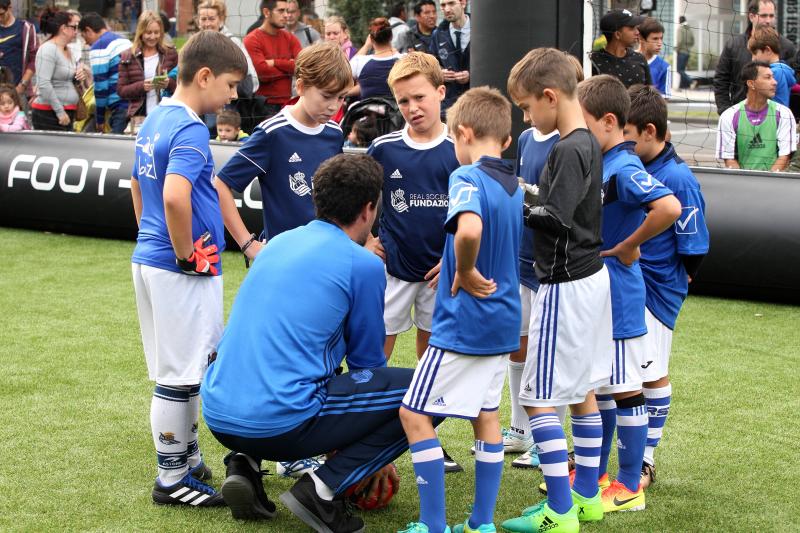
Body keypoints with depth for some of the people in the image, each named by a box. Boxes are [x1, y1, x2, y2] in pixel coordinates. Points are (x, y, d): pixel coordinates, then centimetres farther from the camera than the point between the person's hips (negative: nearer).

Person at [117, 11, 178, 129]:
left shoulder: (171, 54, 7)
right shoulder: (128, 57, 6)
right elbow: (121, 90, 4)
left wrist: (169, 83, -11)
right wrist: (141, 86, -12)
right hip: (140, 116, 0)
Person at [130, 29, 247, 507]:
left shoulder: (154, 120, 10)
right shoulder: (190, 130, -19)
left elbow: (138, 186, 22)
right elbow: (175, 197, -33)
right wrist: (187, 254, -20)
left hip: (149, 259, 9)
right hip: (181, 271, -9)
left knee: (184, 371, 19)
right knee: (180, 376, 1)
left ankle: (188, 459, 30)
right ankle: (172, 480, 10)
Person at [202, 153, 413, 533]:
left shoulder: (279, 242, 18)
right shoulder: (363, 265, -2)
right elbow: (367, 359, 10)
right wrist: (377, 456, 26)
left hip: (217, 417, 7)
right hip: (282, 423, -7)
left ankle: (243, 465, 13)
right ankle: (323, 489, -8)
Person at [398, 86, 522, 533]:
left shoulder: (467, 178, -17)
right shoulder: (518, 187, 9)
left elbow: (469, 229, -38)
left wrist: (465, 273, -22)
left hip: (463, 323, -9)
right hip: (504, 322, 9)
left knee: (415, 414, -1)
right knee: (486, 416, 16)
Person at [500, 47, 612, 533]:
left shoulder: (568, 150, -20)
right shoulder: (589, 143, 10)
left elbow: (556, 219, -25)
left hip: (566, 286, -10)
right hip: (592, 275, 10)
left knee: (540, 397, -6)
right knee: (582, 391, 17)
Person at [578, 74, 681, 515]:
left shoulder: (624, 169, -20)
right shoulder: (602, 164, 8)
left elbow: (669, 208, -35)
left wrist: (628, 247, -24)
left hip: (618, 298, -10)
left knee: (626, 389, 0)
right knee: (598, 388, 18)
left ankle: (629, 487, 9)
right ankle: (597, 473, 29)